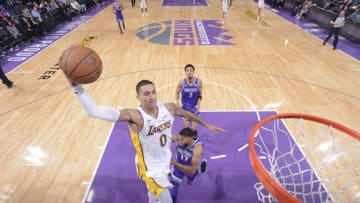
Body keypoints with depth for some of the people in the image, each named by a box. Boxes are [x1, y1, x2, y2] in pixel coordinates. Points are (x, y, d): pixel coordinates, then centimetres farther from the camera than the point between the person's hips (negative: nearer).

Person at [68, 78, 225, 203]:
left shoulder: (169, 108, -16)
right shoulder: (134, 116, -31)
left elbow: (187, 114, 4)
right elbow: (94, 111, -38)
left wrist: (207, 125, 14)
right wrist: (76, 85, -50)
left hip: (166, 161, 6)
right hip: (151, 168, -5)